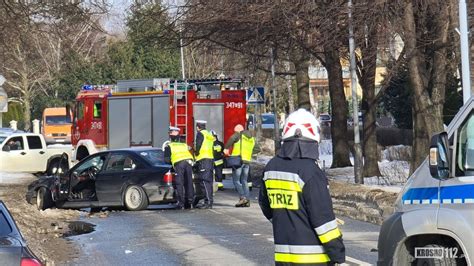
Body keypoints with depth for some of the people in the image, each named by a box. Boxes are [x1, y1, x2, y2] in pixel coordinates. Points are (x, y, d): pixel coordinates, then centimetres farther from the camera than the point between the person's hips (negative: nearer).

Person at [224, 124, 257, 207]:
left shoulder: (239, 135, 0)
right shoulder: (252, 139, 21)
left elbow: (232, 139, -20)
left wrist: (226, 148, -14)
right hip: (247, 160, 7)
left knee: (236, 180, -3)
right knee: (244, 181, 11)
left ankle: (242, 197, -15)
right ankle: (247, 200, 4)